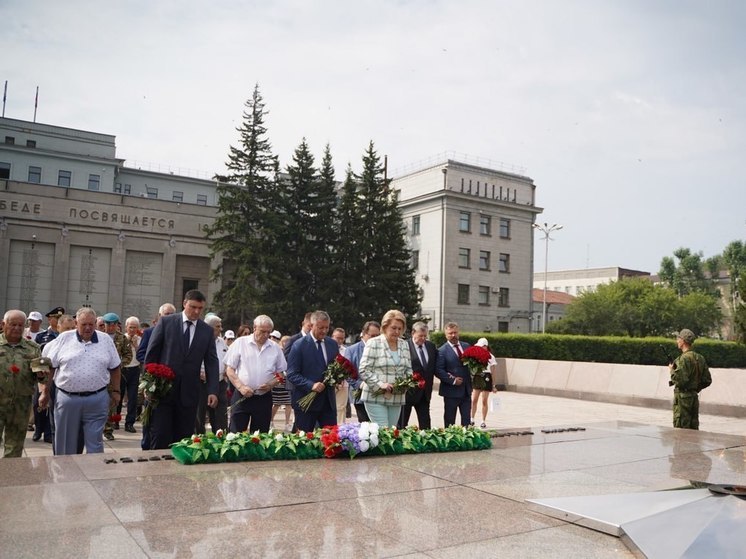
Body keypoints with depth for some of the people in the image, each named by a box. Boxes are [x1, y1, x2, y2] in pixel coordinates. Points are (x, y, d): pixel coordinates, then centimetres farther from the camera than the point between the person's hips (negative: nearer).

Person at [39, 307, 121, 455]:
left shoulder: (106, 340, 5)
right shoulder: (64, 339, 2)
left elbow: (115, 368, 11)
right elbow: (49, 367, 6)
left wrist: (115, 391, 8)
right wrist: (45, 393, 5)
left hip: (97, 400, 0)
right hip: (67, 398, 1)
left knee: (95, 443, 2)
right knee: (66, 443, 11)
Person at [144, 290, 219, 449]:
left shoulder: (207, 331, 6)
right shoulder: (166, 322, 0)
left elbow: (212, 362, 4)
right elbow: (151, 354, 2)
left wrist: (212, 391, -5)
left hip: (189, 392, 2)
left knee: (183, 438, 5)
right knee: (160, 436, -1)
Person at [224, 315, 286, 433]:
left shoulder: (275, 348, 7)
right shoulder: (240, 343, 0)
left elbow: (280, 373, 12)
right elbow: (229, 369, 0)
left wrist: (271, 384, -8)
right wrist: (241, 387, -14)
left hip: (264, 398, 2)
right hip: (241, 396, -2)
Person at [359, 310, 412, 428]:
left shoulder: (404, 345, 11)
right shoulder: (373, 343, -6)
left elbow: (408, 370, 17)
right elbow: (364, 370, -9)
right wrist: (380, 384, -18)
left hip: (397, 398, 5)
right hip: (376, 397, -5)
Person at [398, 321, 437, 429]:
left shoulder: (431, 346, 7)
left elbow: (434, 365, 17)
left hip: (425, 391, 6)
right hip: (409, 391, -6)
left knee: (425, 423, 9)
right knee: (402, 422, 7)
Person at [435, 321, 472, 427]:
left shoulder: (466, 346, 9)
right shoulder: (442, 351, -7)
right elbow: (438, 370, -13)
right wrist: (452, 380, -18)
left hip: (466, 390, 5)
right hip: (451, 391, -5)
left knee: (467, 420, 7)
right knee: (450, 422, 5)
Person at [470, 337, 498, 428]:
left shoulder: (490, 357, -1)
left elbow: (493, 372, 2)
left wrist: (493, 385, 1)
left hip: (486, 378, -3)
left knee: (484, 401, 1)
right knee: (473, 400, -1)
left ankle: (483, 421, 10)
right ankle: (472, 419, 10)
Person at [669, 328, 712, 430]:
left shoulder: (684, 358, -17)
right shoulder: (700, 358, 10)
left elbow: (680, 381, -23)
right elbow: (707, 380, 13)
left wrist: (672, 370, -7)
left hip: (682, 398, -8)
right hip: (694, 397, 8)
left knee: (681, 429, -3)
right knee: (693, 428, 14)